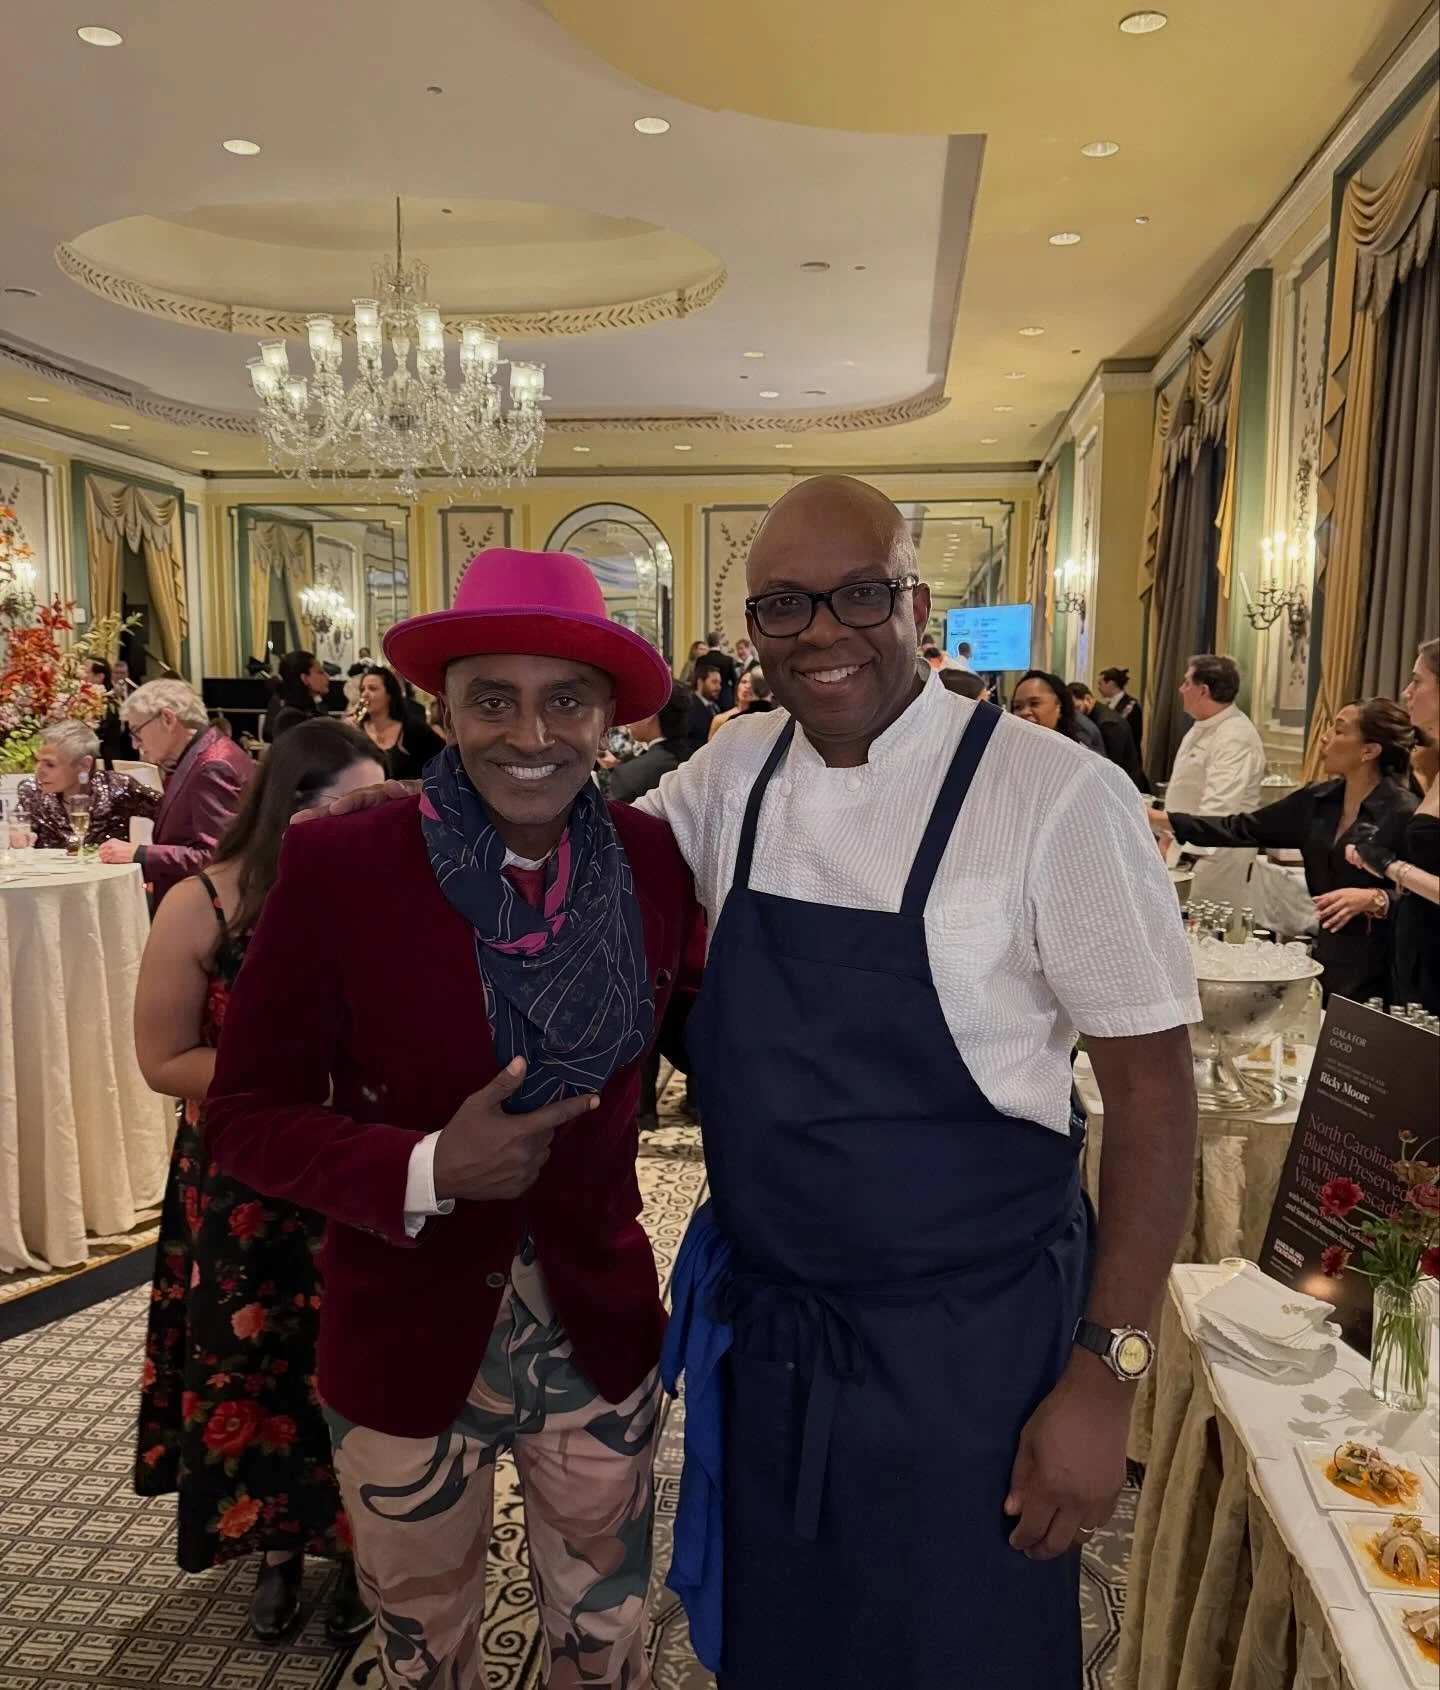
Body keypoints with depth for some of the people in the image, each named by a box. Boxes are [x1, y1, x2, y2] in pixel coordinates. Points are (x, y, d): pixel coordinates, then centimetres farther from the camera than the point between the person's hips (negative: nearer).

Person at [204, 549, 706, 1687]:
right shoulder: (337, 866, -17)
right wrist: (425, 1169, -25)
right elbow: (247, 1113, -11)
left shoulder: (651, 860, -10)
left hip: (598, 1330, 2)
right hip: (408, 1344, -1)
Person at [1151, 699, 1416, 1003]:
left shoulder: (1402, 813, -14)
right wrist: (1159, 819, 1)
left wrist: (1374, 899, -30)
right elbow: (1241, 829, 6)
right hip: (1326, 958, 6)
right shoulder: (1317, 800, 4)